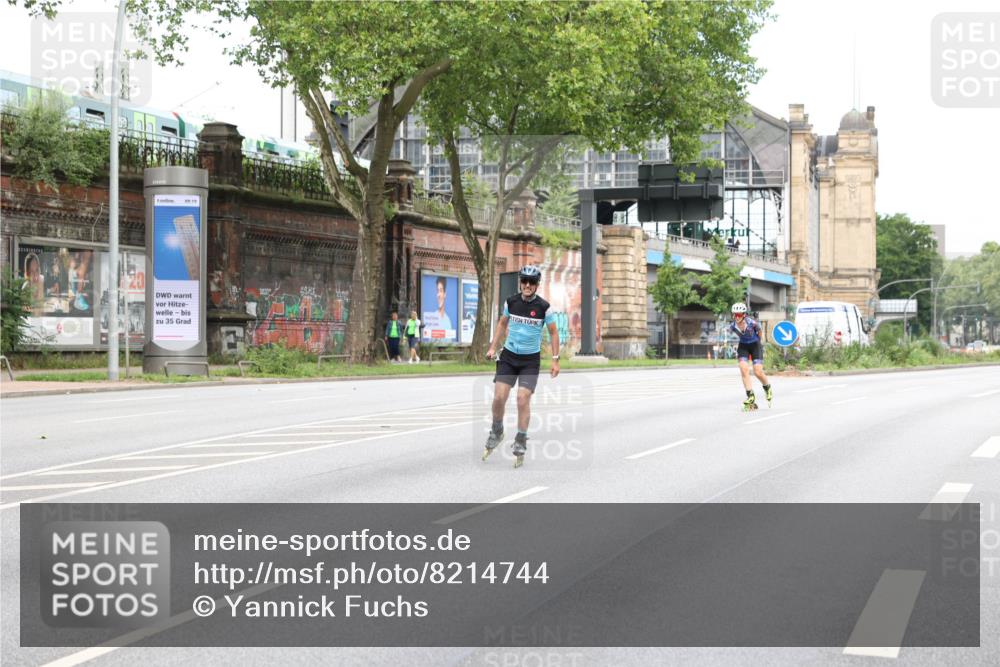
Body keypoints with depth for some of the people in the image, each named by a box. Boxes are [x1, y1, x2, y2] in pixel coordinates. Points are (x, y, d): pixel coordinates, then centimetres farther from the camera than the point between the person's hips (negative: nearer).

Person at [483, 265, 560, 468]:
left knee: (523, 399, -12)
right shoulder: (511, 302, -2)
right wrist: (492, 347, 10)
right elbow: (502, 323, 15)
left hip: (531, 360, -2)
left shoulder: (543, 307, -9)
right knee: (499, 397, -9)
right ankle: (496, 433, 16)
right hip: (508, 356, 2)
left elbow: (554, 332, 1)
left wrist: (555, 360, -3)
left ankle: (520, 443, 3)